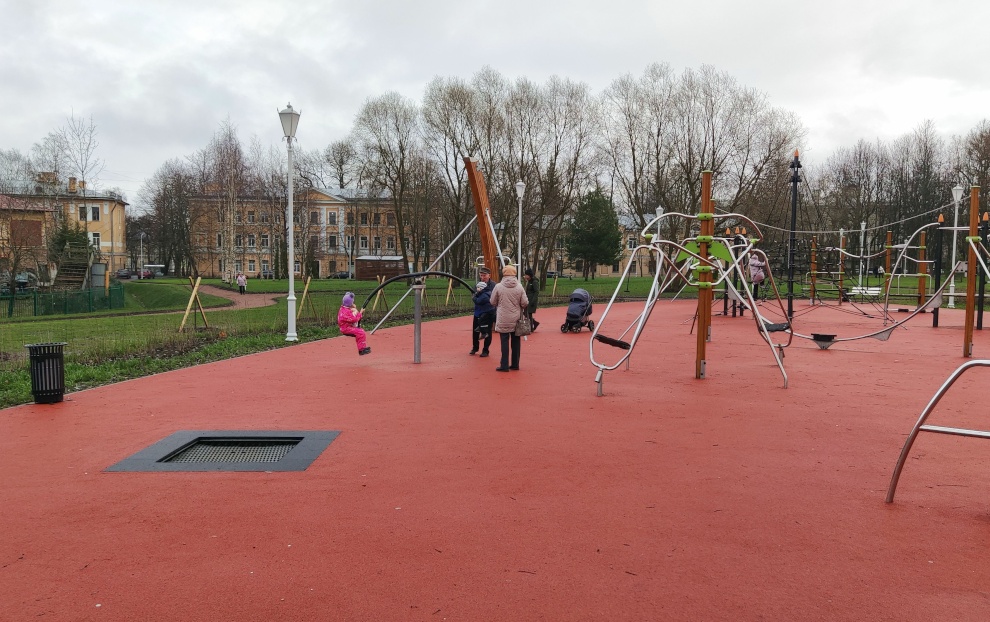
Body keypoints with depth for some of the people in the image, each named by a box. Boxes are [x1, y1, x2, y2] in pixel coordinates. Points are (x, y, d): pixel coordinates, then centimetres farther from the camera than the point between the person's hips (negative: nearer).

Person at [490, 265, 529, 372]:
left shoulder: (498, 287, -9)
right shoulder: (519, 287, -5)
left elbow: (493, 302, -1)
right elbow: (525, 303, -5)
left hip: (503, 320, -2)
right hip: (516, 319, 2)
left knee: (505, 341, 3)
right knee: (516, 342, 12)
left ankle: (504, 365, 3)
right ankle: (515, 364, 19)